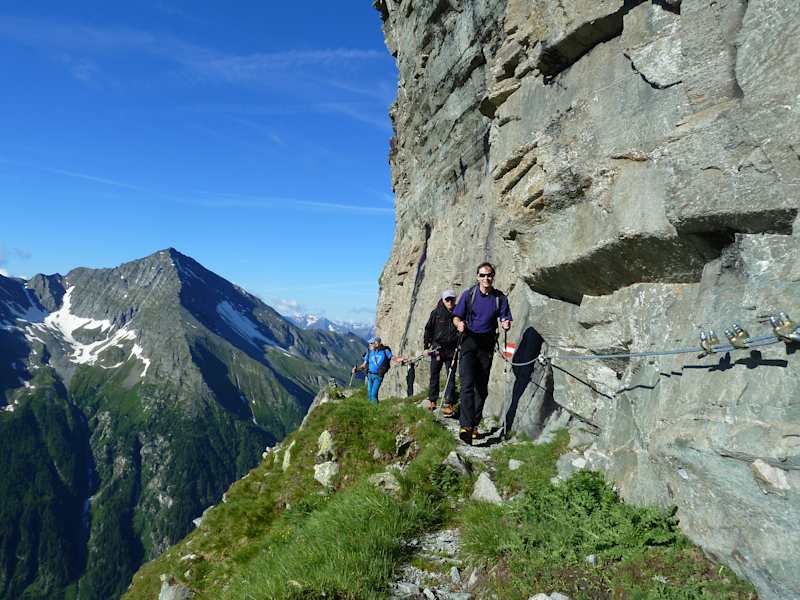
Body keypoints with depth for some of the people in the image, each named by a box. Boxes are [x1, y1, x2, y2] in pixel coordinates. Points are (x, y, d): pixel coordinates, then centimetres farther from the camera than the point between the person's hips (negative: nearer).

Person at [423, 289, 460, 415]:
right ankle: (432, 400, 21)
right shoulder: (436, 313, 0)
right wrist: (426, 345, 3)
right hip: (437, 349, -1)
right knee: (434, 376, 8)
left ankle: (448, 404, 1)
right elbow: (428, 329, 6)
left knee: (451, 377, -2)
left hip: (452, 350, 1)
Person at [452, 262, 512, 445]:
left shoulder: (500, 298, 5)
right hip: (469, 342, -2)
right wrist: (459, 323, -20)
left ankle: (474, 424, 22)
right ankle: (465, 425, -24)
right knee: (467, 384, -16)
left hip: (487, 345, 3)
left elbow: (504, 320, 3)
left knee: (482, 387, 9)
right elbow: (456, 316, 3)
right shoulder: (468, 294, 2)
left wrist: (506, 324, -21)